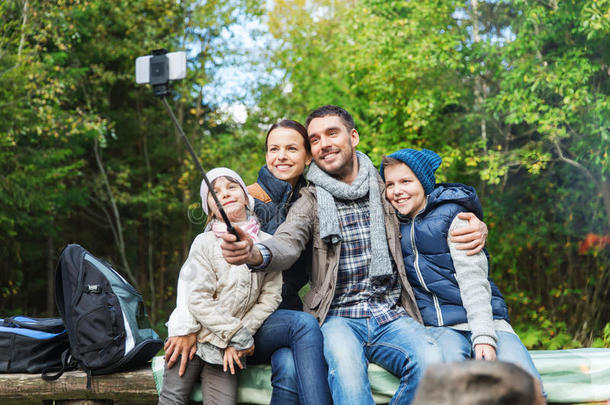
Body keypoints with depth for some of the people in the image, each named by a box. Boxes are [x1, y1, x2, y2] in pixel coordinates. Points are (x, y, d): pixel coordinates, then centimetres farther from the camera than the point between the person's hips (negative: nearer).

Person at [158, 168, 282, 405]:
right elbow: (199, 300, -10)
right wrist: (238, 335, -14)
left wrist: (237, 342, -7)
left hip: (228, 348, 2)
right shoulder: (205, 243, -5)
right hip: (192, 335, -2)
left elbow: (270, 297, 0)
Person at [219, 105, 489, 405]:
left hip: (391, 315, 2)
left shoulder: (385, 190, 14)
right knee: (345, 360, -37)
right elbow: (287, 243, -10)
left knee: (430, 362, -30)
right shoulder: (310, 202, 8)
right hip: (339, 317, -2)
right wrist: (255, 254, -36)